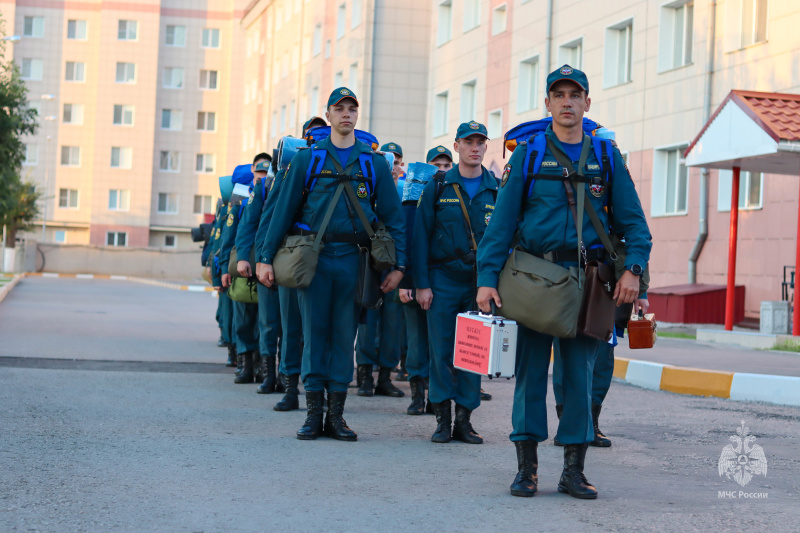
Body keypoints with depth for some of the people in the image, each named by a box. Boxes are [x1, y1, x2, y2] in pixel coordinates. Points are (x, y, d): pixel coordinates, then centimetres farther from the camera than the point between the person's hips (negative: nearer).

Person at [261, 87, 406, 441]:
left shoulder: (374, 163, 7)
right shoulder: (307, 159, 6)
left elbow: (393, 216, 7)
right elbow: (284, 210, 5)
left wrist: (398, 265, 0)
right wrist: (267, 258, 1)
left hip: (353, 259, 1)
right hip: (313, 257, -1)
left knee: (344, 336, 4)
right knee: (314, 334, 1)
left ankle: (336, 415, 10)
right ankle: (313, 414, 7)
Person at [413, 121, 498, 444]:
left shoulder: (497, 191, 7)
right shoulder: (438, 187, 4)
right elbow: (421, 236, 1)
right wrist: (422, 283, -6)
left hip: (480, 283, 1)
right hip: (443, 280, -1)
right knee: (442, 351, -1)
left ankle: (464, 418, 9)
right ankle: (442, 418, 8)